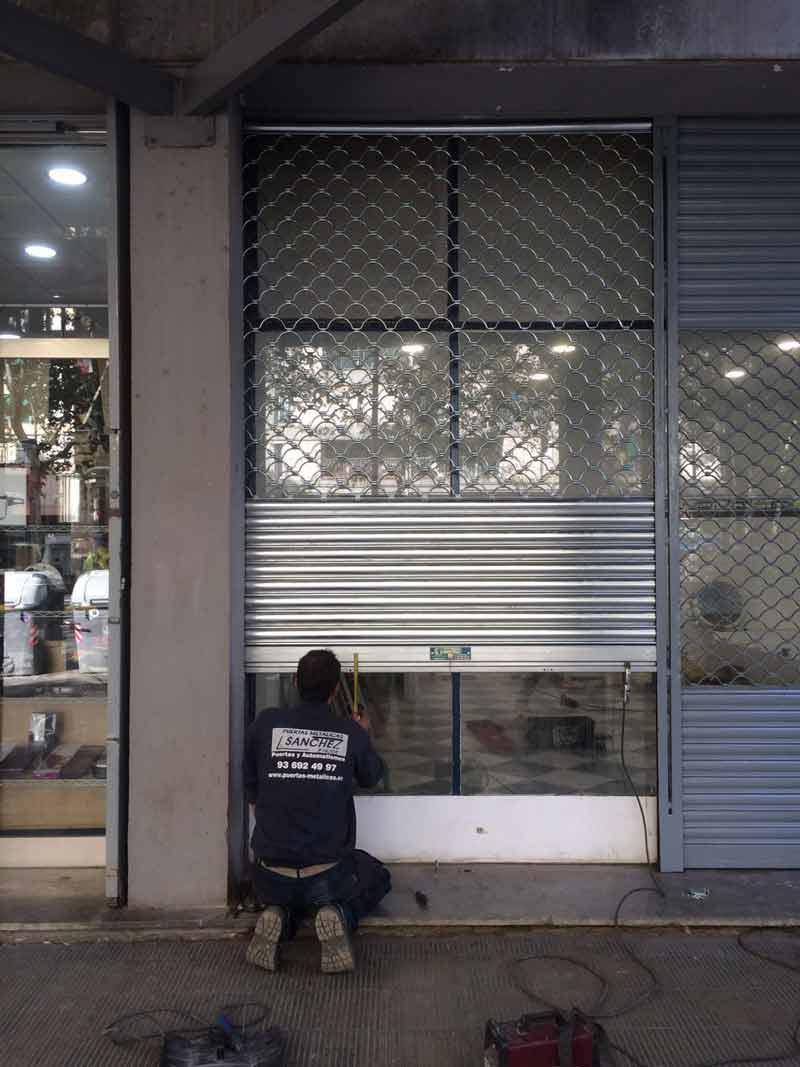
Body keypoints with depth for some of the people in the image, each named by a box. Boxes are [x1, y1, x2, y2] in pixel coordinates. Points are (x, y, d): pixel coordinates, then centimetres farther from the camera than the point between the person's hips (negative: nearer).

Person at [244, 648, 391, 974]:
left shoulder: (266, 724, -5)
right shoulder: (352, 733, -6)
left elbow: (251, 792, 6)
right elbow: (371, 778, 15)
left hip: (271, 875, 2)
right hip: (327, 874, -2)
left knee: (279, 895, 38)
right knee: (377, 878, 30)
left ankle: (278, 916, 3)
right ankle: (337, 915, -1)